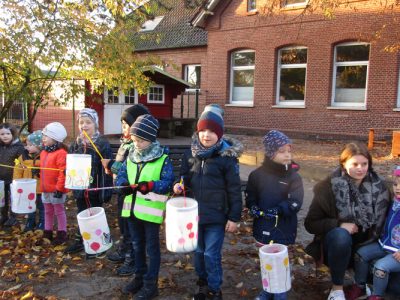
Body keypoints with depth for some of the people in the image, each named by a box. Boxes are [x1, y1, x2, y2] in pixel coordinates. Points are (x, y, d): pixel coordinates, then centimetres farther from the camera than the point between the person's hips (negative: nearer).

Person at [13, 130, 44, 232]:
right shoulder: (23, 156, -1)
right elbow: (18, 171, 2)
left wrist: (40, 171, -27)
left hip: (41, 188, -4)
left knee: (42, 207, 12)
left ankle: (42, 224, 26)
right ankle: (30, 223, 34)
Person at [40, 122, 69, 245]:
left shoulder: (61, 153, -19)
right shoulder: (44, 152, 10)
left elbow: (63, 172, -22)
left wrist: (59, 188, -22)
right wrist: (42, 185, 16)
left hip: (56, 189, -8)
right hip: (46, 189, 9)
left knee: (59, 211, 4)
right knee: (48, 211, 18)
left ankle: (61, 234, 16)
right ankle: (47, 232, 31)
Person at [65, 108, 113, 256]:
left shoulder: (103, 144, -12)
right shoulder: (76, 143, 6)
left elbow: (107, 169, -15)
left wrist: (106, 190, -17)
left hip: (95, 188, -5)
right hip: (80, 187, 5)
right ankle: (79, 241, 35)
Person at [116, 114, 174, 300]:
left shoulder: (163, 159, -12)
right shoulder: (130, 156, 6)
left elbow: (168, 184, -17)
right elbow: (121, 175, 5)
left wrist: (150, 185, -33)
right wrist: (123, 184, -17)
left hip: (151, 211, -6)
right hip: (132, 209, 6)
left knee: (152, 248, 8)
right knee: (137, 246, 20)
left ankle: (151, 284, 20)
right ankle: (139, 277, 37)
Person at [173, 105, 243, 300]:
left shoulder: (227, 157, -13)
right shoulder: (191, 154, 1)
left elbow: (234, 190, -10)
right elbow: (185, 178, 14)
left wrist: (234, 217, -10)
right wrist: (179, 186, -8)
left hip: (216, 216, -5)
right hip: (194, 214, 5)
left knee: (212, 255, 2)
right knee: (198, 252, 17)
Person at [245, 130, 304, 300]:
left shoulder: (293, 176, -9)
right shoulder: (258, 174, -2)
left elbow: (294, 204, -17)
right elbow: (250, 198, 7)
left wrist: (272, 212, -18)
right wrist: (256, 210, -12)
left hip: (282, 230, -3)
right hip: (263, 228, 3)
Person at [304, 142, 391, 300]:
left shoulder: (379, 185, -7)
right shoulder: (330, 186, -15)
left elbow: (383, 219, 6)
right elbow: (311, 223, -10)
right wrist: (339, 225, -24)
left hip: (367, 244, 3)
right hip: (338, 241, -2)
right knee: (341, 235, -37)